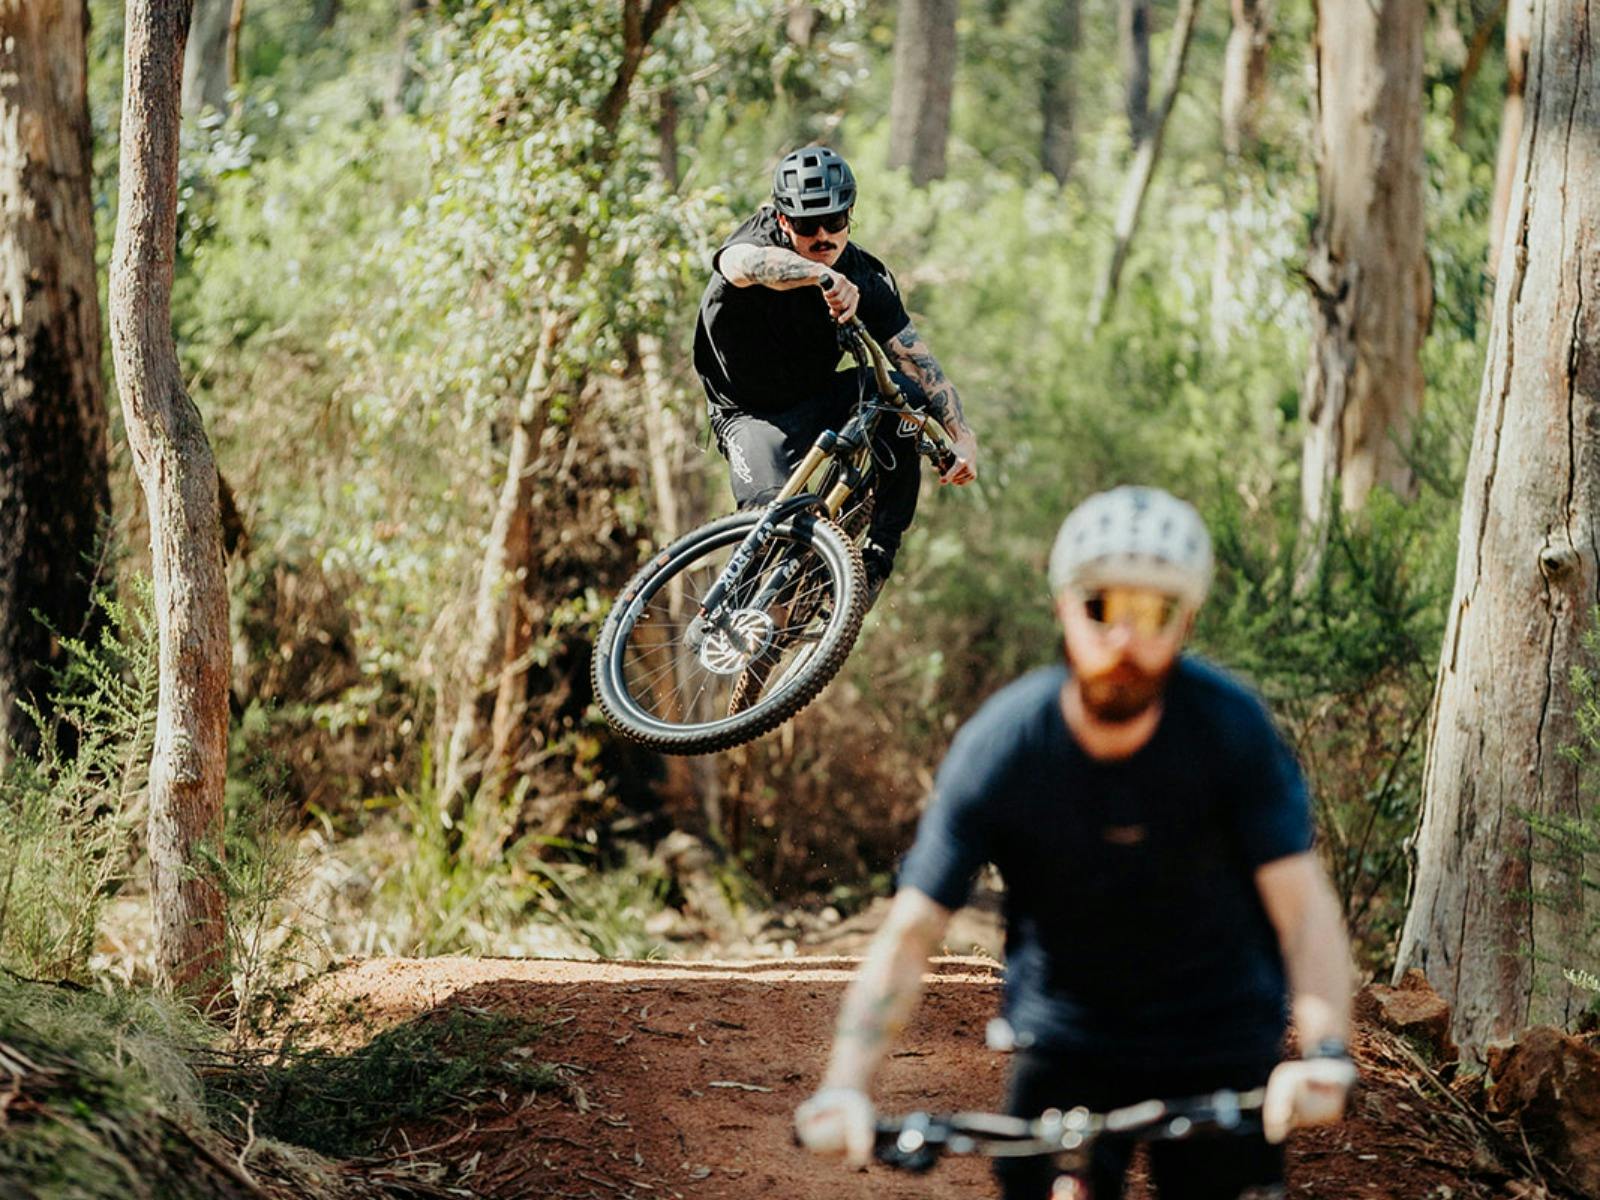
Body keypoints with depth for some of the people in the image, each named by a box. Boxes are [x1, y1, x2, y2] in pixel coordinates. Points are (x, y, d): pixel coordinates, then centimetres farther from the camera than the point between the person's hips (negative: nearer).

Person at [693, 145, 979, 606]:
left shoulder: (865, 277, -12)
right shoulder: (764, 243, -22)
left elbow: (919, 360, -15)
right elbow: (741, 263, -49)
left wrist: (964, 438, -29)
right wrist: (824, 276, -66)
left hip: (818, 400, 4)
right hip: (751, 413, -4)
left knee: (907, 396, -24)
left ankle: (880, 550, -10)